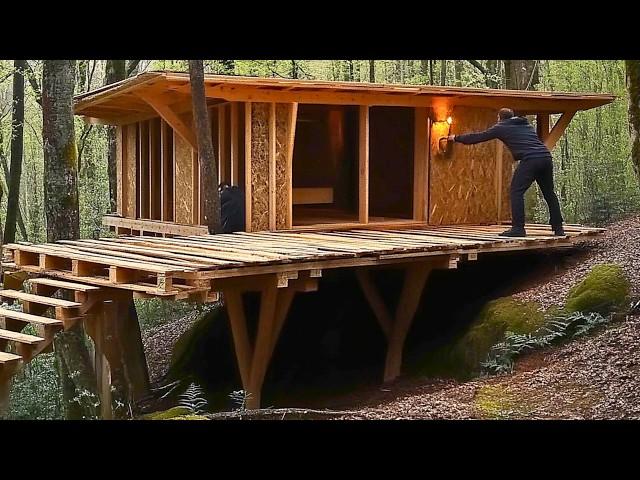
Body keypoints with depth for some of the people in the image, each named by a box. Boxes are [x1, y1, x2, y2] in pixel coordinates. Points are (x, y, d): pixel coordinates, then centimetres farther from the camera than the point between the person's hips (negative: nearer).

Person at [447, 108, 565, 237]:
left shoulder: (501, 127, 13)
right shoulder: (527, 125, 30)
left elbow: (478, 137, 18)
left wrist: (456, 138, 32)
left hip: (530, 160, -6)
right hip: (546, 158, 6)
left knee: (516, 191, -1)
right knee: (549, 193, 14)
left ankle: (518, 228, -8)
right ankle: (558, 228, 16)